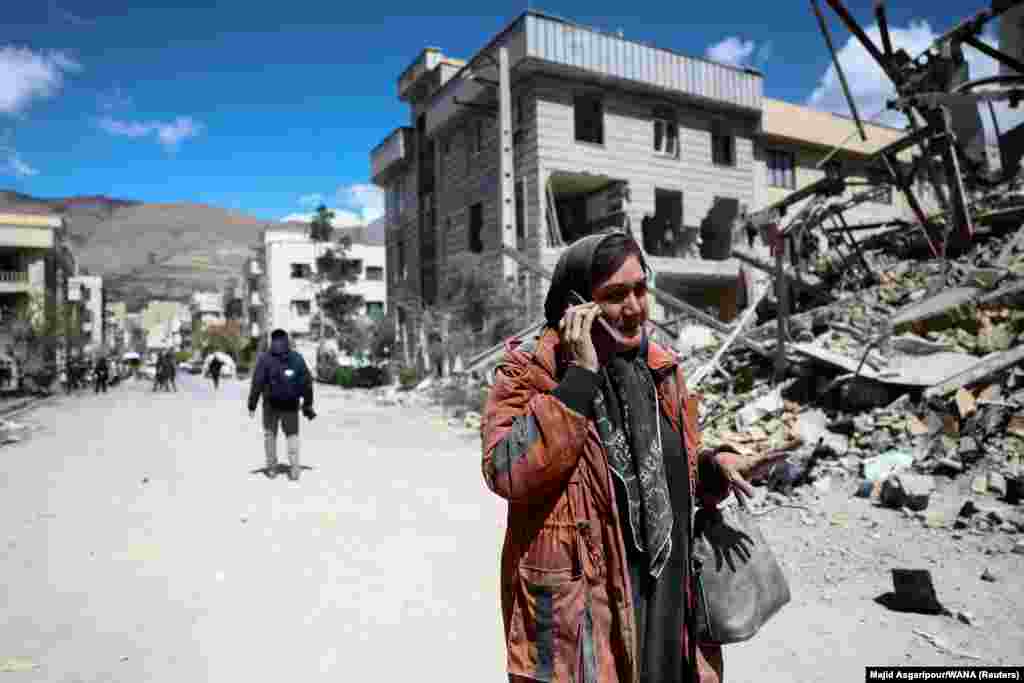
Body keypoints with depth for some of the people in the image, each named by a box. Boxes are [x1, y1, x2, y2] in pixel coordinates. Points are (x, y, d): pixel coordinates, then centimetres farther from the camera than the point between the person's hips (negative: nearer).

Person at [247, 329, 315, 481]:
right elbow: (307, 382, 4)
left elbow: (257, 383, -11)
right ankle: (294, 469, 2)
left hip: (271, 404, -2)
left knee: (270, 434, 16)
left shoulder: (265, 358, -5)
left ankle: (272, 467, 17)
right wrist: (307, 404, 11)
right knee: (292, 435, 12)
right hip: (291, 405, 2)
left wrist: (252, 405, -7)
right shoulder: (297, 358, 4)